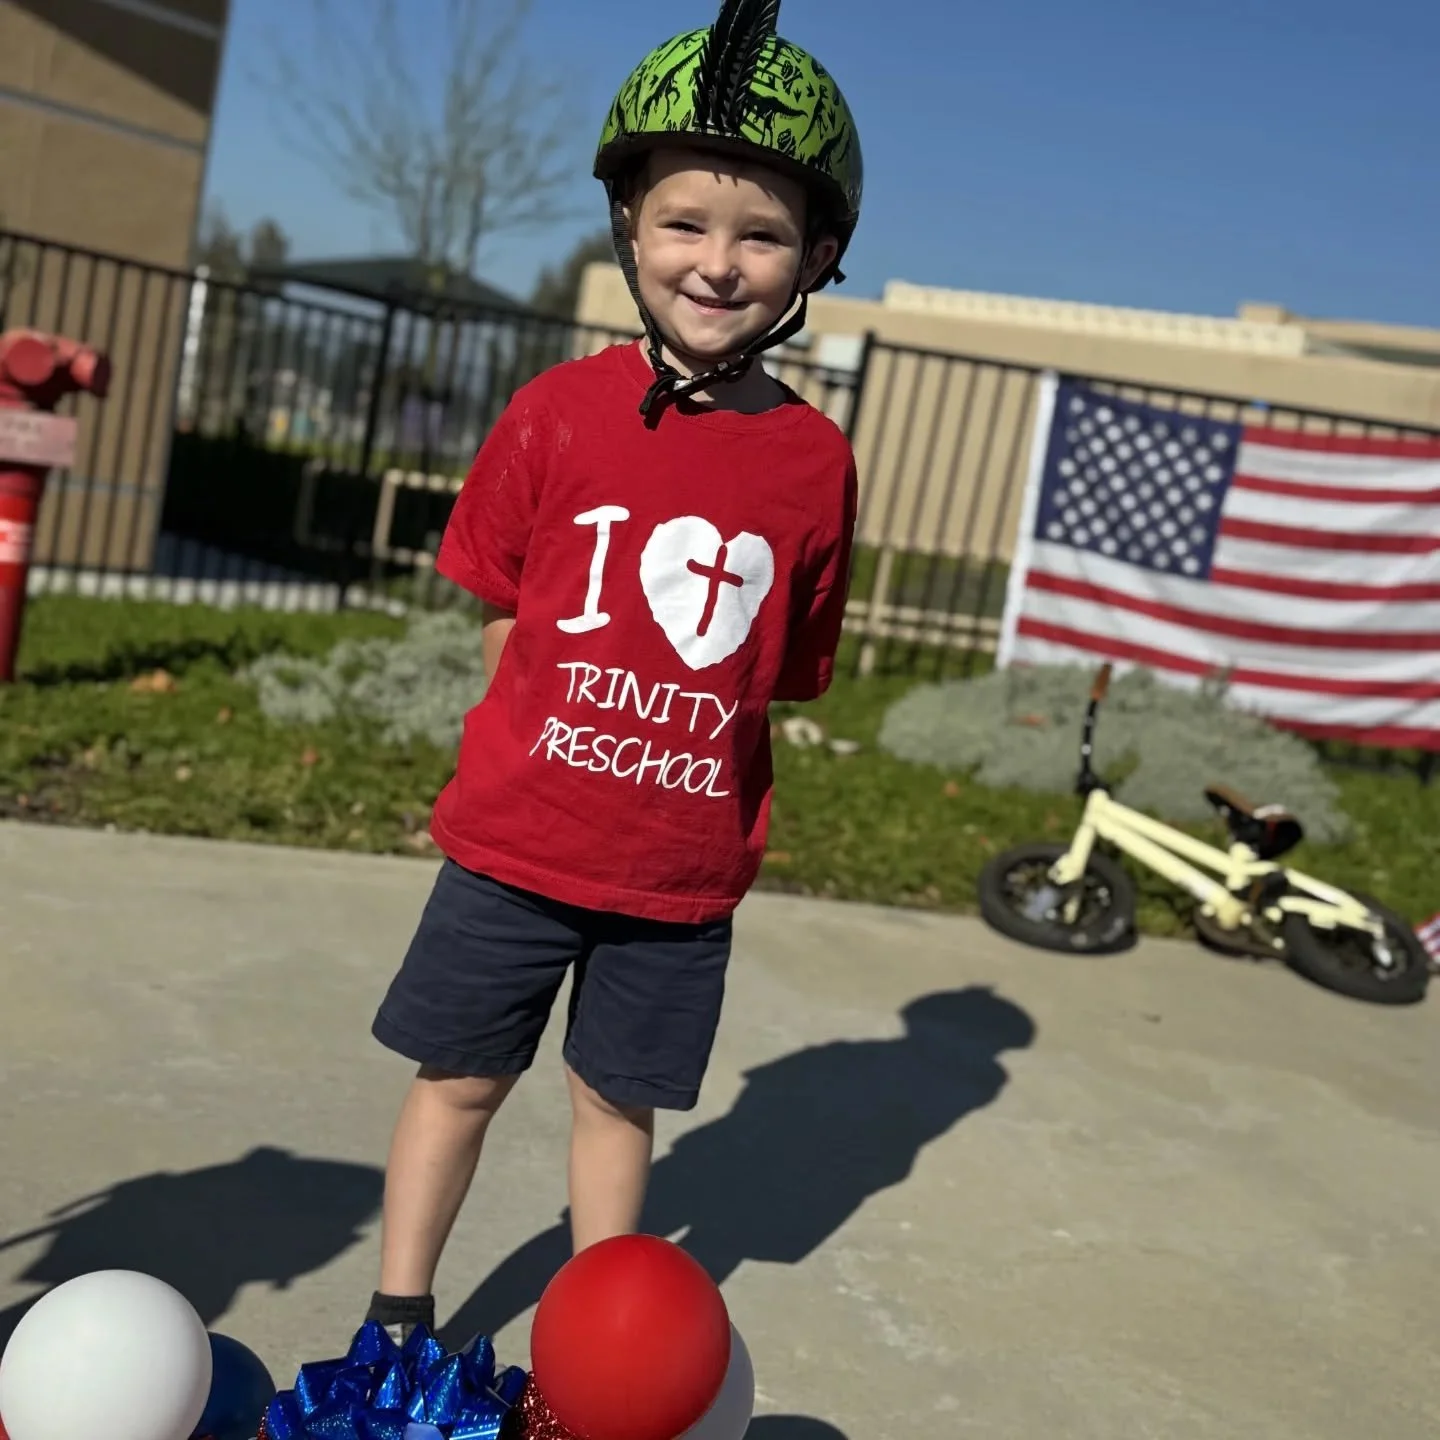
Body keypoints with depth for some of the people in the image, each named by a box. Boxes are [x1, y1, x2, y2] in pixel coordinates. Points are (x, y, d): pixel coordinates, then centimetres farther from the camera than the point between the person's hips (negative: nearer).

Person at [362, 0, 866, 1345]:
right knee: (459, 1077, 14)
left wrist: (692, 757, -3)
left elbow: (783, 671, 4)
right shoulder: (559, 410, -7)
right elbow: (500, 614, 2)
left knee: (619, 1097, 15)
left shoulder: (817, 460, -5)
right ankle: (395, 1323, 34)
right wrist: (566, 744, -1)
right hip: (518, 839, 0)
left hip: (683, 868, 1)